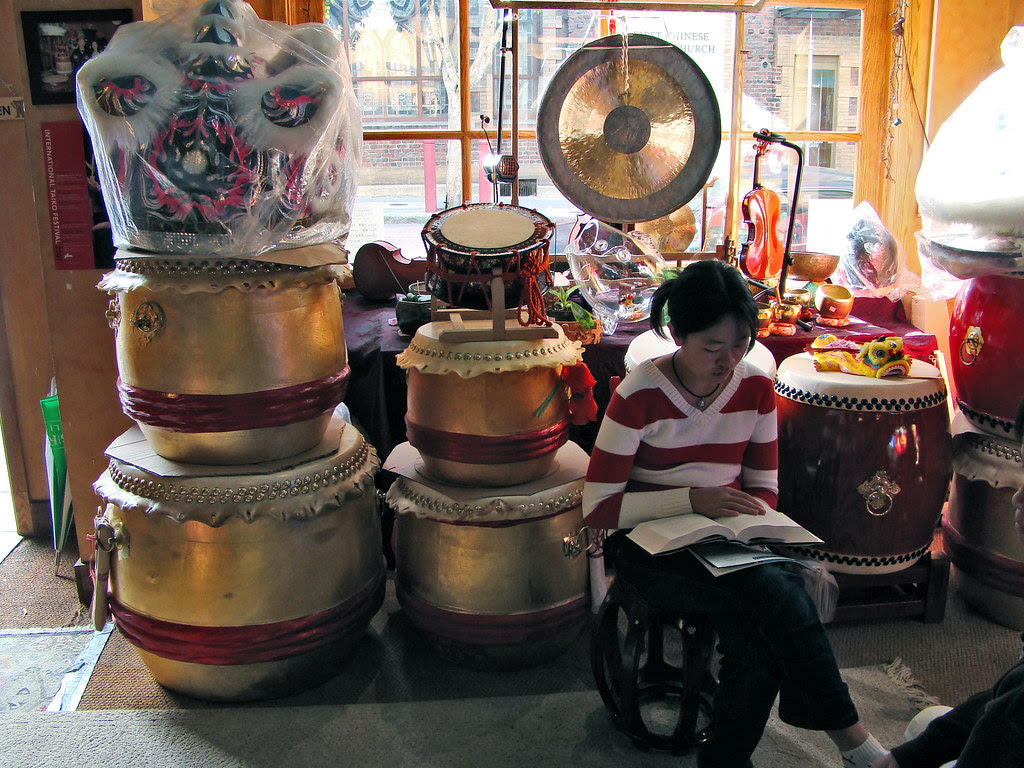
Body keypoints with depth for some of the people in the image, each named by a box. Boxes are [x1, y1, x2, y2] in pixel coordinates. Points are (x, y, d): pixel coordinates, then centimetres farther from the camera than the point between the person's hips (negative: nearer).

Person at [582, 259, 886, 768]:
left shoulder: (756, 388, 1)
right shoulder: (639, 395, -14)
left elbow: (763, 489, 9)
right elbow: (598, 508, -15)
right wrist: (692, 499, -23)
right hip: (651, 548, -4)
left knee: (759, 638, -28)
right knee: (772, 589, -30)